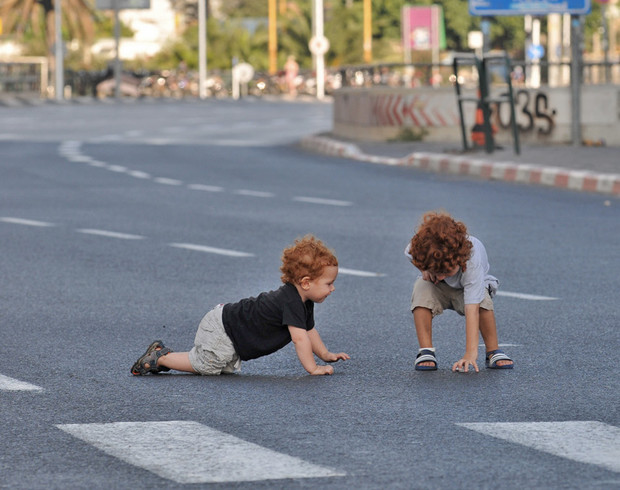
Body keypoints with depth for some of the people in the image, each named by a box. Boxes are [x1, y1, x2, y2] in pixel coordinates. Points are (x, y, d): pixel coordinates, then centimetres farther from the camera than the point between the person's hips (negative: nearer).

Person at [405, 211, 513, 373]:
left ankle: (493, 352, -14)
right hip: (438, 288, 2)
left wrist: (471, 353, -53)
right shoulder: (421, 246, -33)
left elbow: (472, 309, -48)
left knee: (483, 300, -36)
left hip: (470, 286, -2)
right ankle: (426, 352, -23)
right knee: (422, 288, -32)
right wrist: (424, 269, -24)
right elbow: (410, 253, -3)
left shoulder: (472, 262, -42)